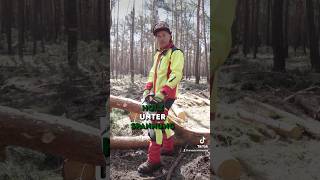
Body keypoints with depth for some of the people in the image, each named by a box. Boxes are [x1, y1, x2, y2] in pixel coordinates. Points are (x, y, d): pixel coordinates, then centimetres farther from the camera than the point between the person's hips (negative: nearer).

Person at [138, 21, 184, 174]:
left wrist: (162, 93, -28)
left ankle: (153, 160, -6)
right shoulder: (157, 54, 18)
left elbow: (176, 75, -21)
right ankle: (168, 147, 37)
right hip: (156, 95, 9)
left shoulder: (176, 53, -10)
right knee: (162, 121, 19)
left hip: (166, 96, -9)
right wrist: (147, 89, 2)